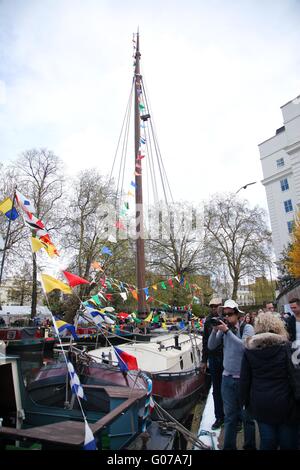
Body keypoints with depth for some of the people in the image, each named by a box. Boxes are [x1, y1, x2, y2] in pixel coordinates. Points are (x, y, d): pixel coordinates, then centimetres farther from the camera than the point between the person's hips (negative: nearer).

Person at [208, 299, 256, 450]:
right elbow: (211, 346, -3)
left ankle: (250, 446, 33)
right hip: (227, 377, 3)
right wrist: (215, 330, -17)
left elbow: (243, 346, -25)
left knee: (247, 415, 13)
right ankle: (229, 446, 31)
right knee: (230, 415, 17)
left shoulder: (247, 328, -11)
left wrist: (227, 331, -27)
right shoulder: (223, 329, -1)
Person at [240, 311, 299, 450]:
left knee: (267, 441, 15)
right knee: (288, 442, 15)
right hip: (285, 403, -2)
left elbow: (244, 380, 1)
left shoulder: (250, 350, -4)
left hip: (261, 405, 2)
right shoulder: (286, 346, -11)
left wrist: (245, 402, 13)